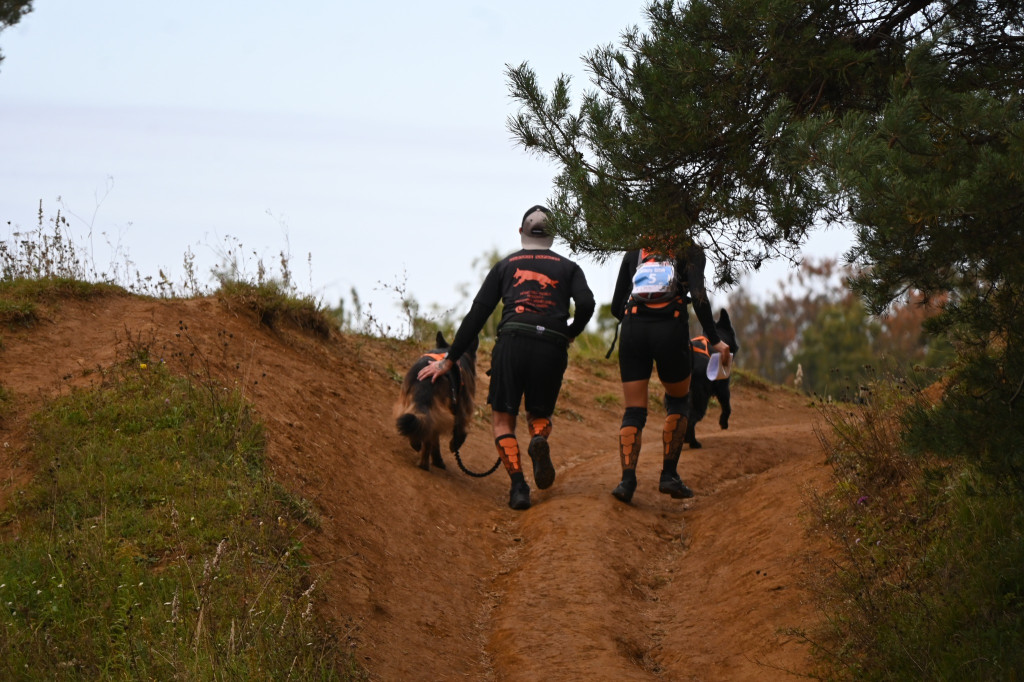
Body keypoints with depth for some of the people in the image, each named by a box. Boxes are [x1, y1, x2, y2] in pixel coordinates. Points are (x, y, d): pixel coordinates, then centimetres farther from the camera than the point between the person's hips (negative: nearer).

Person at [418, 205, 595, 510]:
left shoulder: (506, 265, 20)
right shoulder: (568, 267, 19)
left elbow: (477, 314, 14)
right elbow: (586, 304, -1)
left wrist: (449, 360, 16)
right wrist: (569, 334, 19)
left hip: (513, 341, -1)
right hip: (551, 348, 1)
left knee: (502, 419, 9)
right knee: (539, 414, 21)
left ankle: (518, 485, -12)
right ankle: (539, 440, -16)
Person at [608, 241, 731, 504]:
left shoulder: (634, 252, 20)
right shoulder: (690, 251, 9)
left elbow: (616, 307, 19)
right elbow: (699, 297, -8)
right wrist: (714, 340, -3)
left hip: (633, 332, 2)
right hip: (671, 331, -2)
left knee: (633, 411, 7)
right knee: (678, 401, 21)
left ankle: (627, 480, -10)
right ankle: (669, 475, 12)